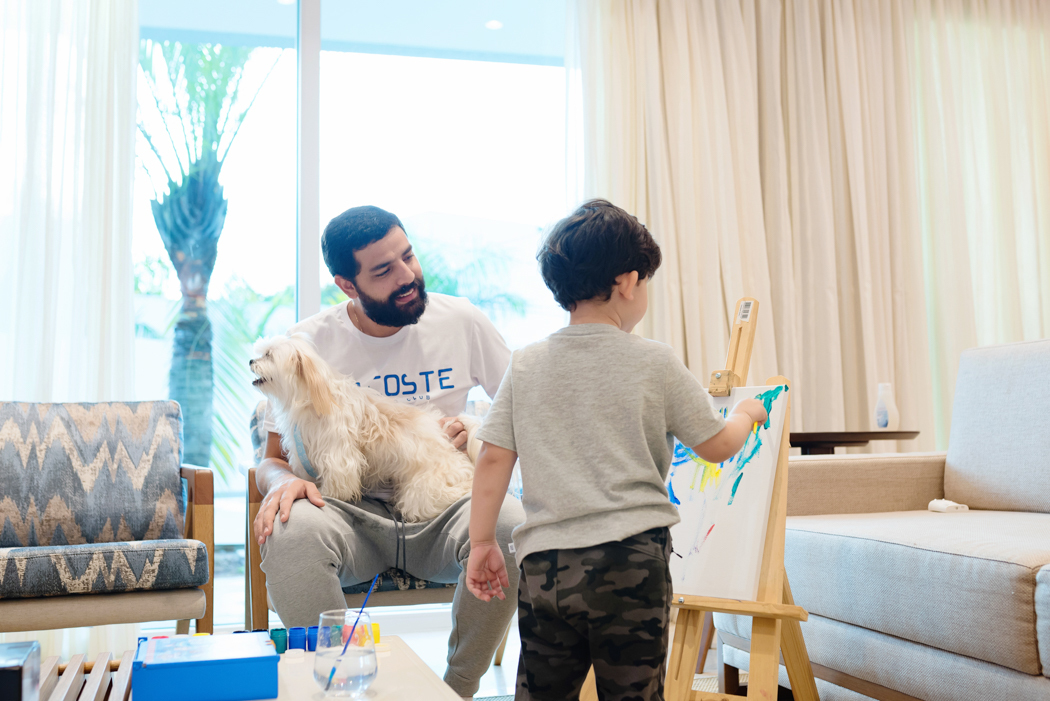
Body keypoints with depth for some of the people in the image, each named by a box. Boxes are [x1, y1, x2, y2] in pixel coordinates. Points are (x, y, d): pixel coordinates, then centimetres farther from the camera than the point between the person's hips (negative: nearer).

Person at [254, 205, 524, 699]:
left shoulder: (461, 321, 1)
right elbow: (272, 458, 5)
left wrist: (478, 440, -10)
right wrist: (282, 480, -20)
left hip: (439, 510, 1)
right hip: (350, 513, 0)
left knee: (509, 523, -32)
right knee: (290, 530, -34)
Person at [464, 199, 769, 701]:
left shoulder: (524, 364, 4)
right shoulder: (655, 363, -3)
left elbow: (494, 458, 3)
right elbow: (717, 446, 6)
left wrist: (482, 542, 12)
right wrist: (746, 414, 27)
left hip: (544, 564, 3)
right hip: (631, 560, -3)